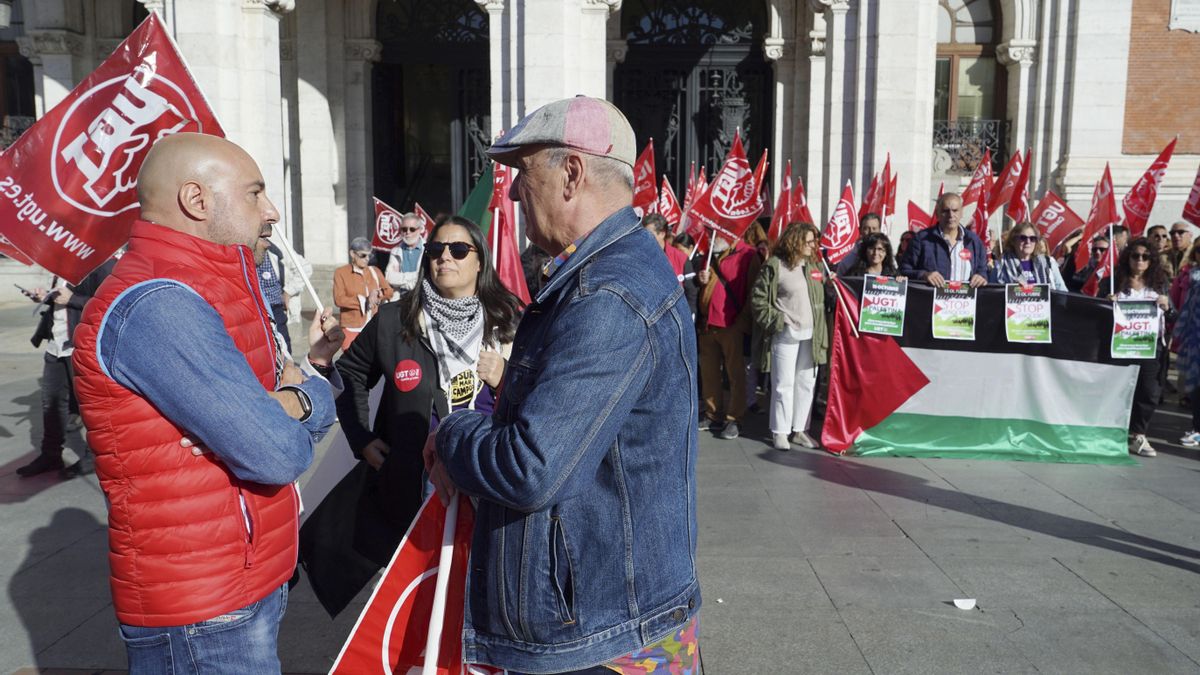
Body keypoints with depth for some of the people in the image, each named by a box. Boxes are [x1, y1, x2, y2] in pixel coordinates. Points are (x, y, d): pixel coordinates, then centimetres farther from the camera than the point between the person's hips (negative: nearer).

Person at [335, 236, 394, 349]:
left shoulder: (375, 271, 12)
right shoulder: (341, 272, 0)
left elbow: (389, 292, 11)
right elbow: (339, 299, -9)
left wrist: (379, 293, -11)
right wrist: (364, 301, -11)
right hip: (352, 328, -4)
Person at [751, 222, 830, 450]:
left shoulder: (815, 264, 12)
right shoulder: (775, 265, -7)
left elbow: (825, 295, 20)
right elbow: (757, 298, -7)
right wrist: (774, 321, -9)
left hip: (812, 335, 6)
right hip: (785, 335, -6)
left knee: (807, 383, 10)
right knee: (784, 384, -1)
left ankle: (799, 429, 21)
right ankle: (780, 431, 10)